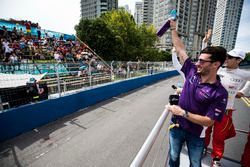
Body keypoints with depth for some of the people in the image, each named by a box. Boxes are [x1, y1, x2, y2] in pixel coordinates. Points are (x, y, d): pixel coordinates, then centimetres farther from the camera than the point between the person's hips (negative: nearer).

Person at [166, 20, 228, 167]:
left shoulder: (220, 93, -21)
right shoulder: (193, 72, -11)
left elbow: (208, 122, -21)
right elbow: (180, 49, -4)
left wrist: (182, 112, -26)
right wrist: (173, 28, 2)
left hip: (196, 135, -3)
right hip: (176, 127, 3)